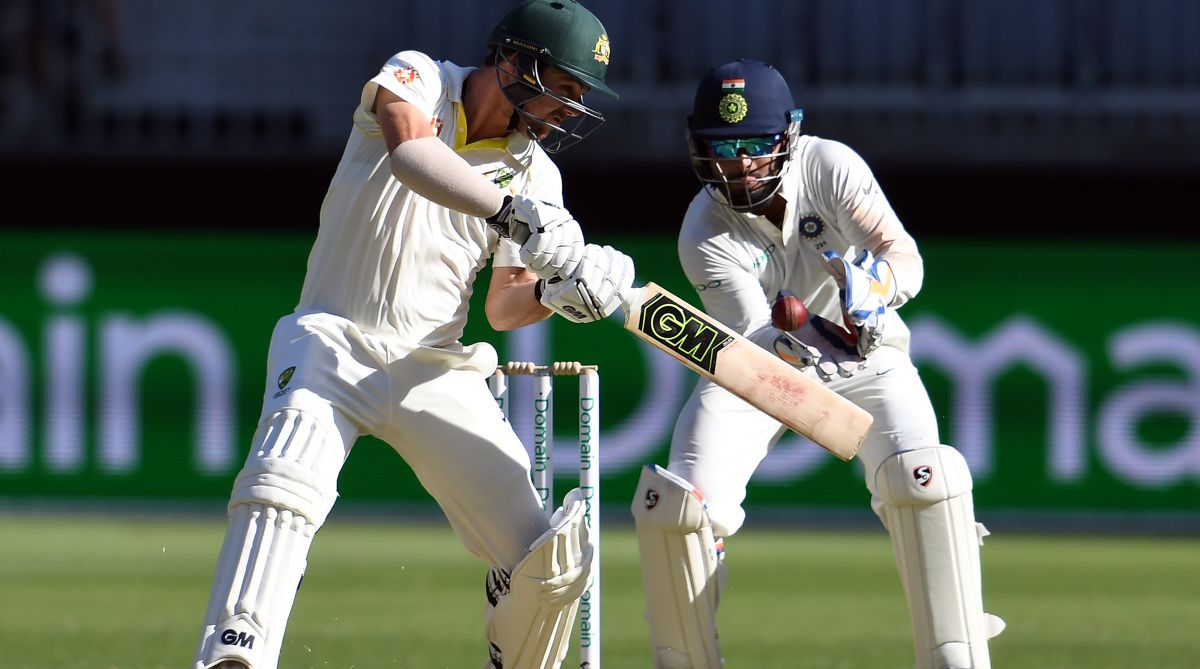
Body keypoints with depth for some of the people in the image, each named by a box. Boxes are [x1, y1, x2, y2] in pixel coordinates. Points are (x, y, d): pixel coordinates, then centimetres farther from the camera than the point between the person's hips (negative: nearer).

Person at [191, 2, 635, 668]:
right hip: (335, 341, -4)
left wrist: (556, 293, -19)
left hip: (436, 369, 4)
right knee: (284, 486, -33)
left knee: (549, 558, -8)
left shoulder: (536, 175, 7)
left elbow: (501, 309, 4)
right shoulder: (415, 79, -5)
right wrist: (515, 215, -42)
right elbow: (410, 152, -29)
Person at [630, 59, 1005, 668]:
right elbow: (753, 339, -30)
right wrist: (795, 344, -53)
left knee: (923, 479, -28)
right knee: (674, 504, -18)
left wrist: (877, 285, -50)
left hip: (863, 355, 0)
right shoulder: (704, 235, -21)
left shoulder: (830, 166, -19)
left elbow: (903, 253, -26)